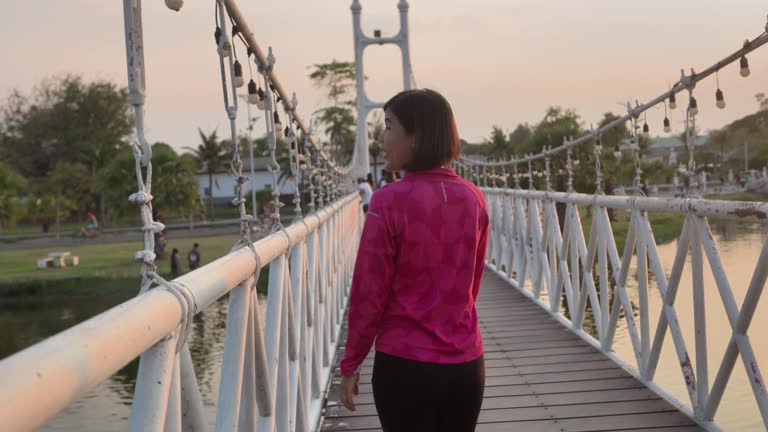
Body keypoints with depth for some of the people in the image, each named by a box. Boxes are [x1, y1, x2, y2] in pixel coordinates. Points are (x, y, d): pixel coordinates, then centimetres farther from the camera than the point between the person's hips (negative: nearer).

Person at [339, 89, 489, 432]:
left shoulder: (389, 202, -15)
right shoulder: (473, 198, -1)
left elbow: (368, 292, -11)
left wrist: (350, 364, 1)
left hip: (405, 365, -4)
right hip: (467, 364, 4)